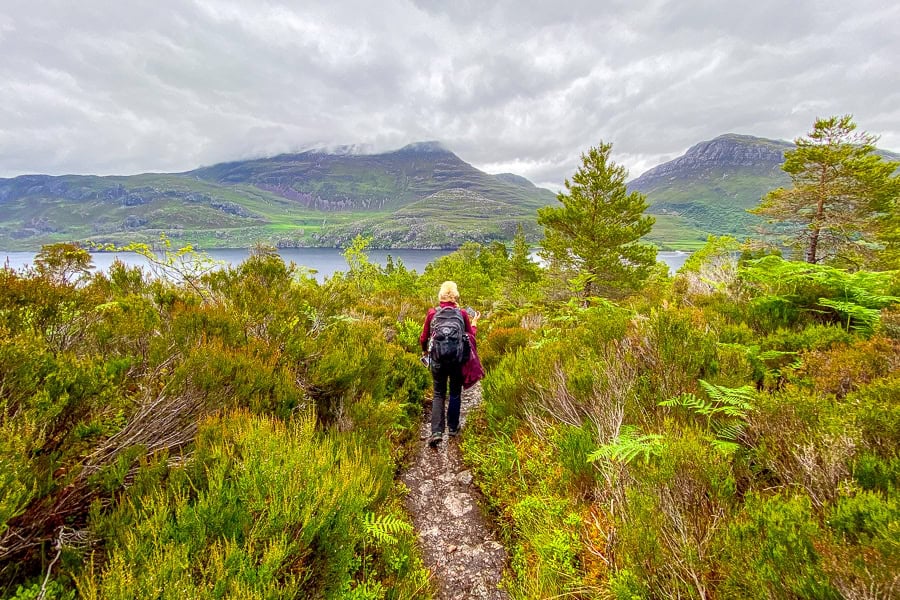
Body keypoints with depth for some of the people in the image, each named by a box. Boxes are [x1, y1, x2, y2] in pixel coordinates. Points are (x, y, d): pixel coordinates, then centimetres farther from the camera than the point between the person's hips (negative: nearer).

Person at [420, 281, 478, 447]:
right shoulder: (462, 314, -7)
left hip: (438, 359, 0)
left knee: (439, 394, 11)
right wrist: (473, 323, 20)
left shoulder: (432, 313, -5)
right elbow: (471, 337, 1)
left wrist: (424, 351, 22)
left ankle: (436, 432, 0)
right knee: (455, 393, 17)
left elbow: (424, 337, 1)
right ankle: (453, 428, 27)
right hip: (457, 359, 0)